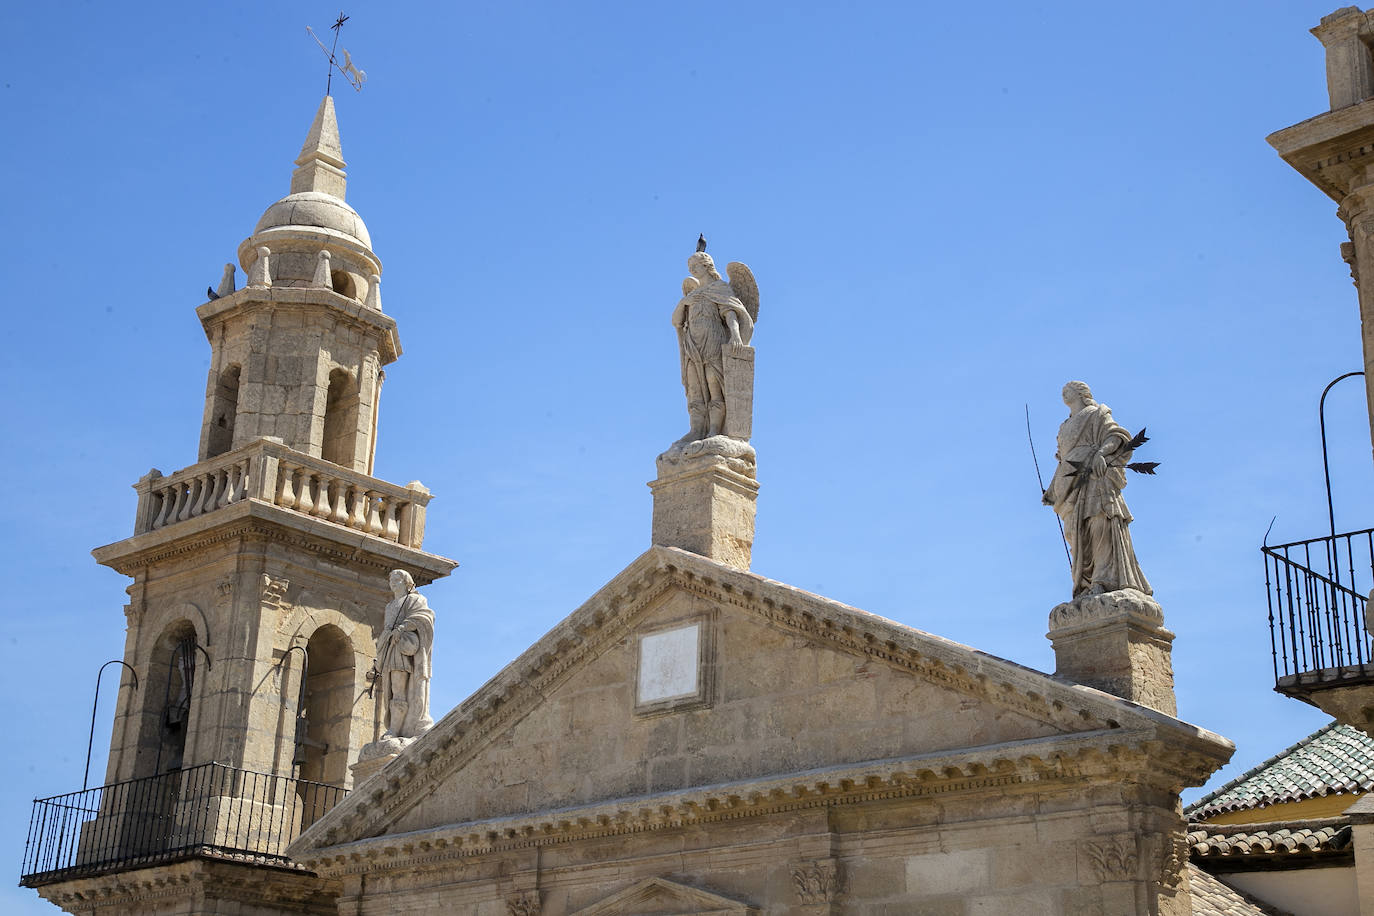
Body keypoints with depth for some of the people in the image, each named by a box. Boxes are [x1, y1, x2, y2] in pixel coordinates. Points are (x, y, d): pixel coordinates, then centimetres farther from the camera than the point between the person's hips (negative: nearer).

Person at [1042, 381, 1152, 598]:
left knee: (1100, 524, -21)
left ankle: (1104, 581, -32)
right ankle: (1086, 585, -15)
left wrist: (1101, 452, -22)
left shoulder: (1096, 414, 13)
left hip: (1095, 476, -7)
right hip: (1072, 484, 7)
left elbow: (1117, 436, -2)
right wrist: (1051, 492, 29)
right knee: (1078, 532, -7)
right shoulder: (1066, 427, 33)